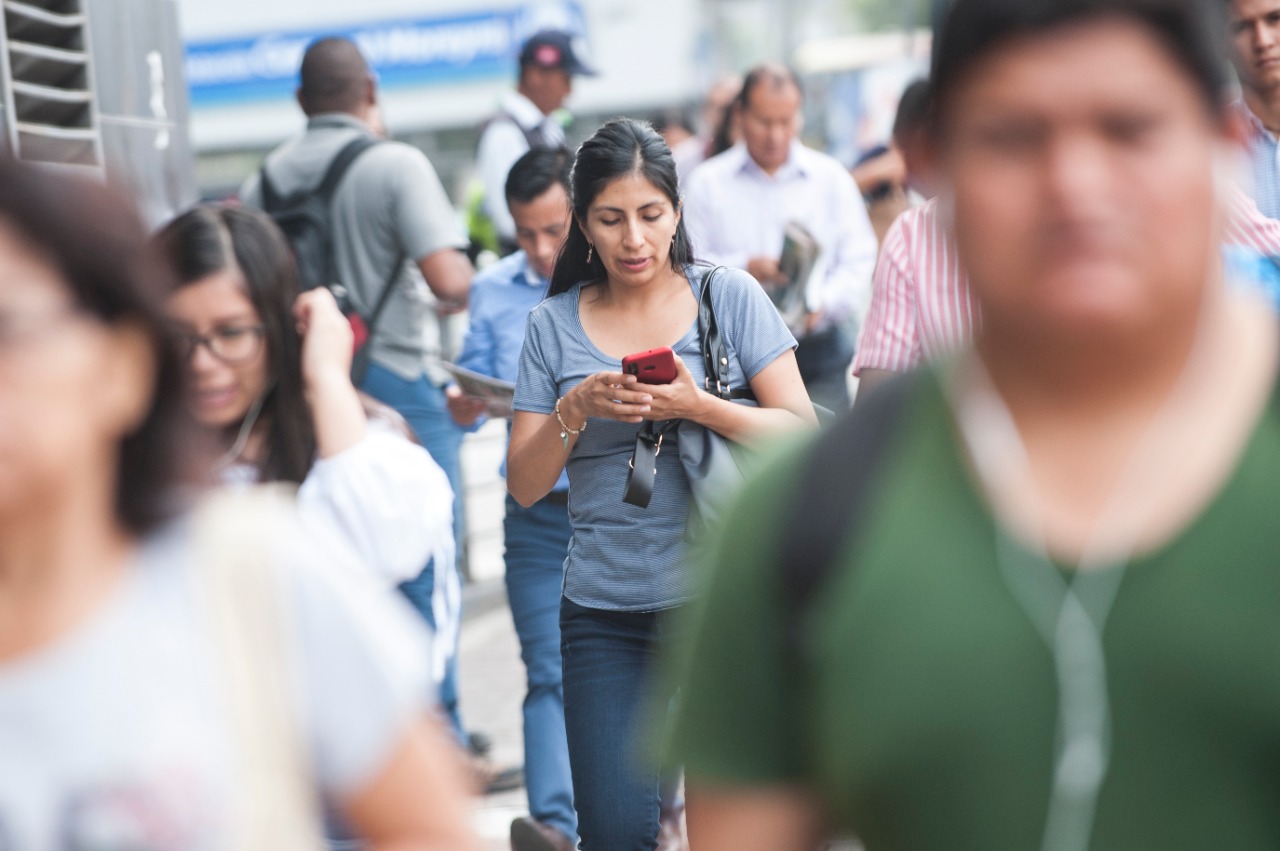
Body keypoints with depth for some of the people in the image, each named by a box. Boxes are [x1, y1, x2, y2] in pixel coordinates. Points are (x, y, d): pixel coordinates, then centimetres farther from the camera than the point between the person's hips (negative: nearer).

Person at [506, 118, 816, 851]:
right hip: (606, 615, 1)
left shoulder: (730, 297, 3)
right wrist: (577, 408, -12)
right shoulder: (554, 326, 7)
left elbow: (801, 434, -3)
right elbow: (526, 485, 6)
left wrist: (698, 408, -18)